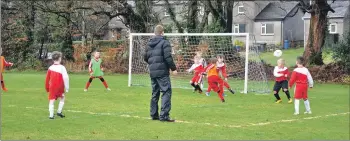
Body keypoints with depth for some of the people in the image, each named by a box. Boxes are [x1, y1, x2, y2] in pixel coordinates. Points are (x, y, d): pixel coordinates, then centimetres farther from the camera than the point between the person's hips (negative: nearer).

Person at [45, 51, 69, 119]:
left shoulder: (50, 68, -2)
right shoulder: (62, 67, -14)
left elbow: (47, 79, 4)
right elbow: (66, 78, -17)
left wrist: (47, 87, 15)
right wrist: (67, 88, -10)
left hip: (52, 87, 2)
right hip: (60, 88, -2)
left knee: (51, 100, 5)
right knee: (62, 98, 22)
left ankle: (51, 115, -2)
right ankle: (59, 111, 17)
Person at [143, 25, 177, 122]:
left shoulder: (149, 44, 12)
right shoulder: (164, 43, -8)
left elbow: (145, 57, 17)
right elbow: (168, 57, -15)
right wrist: (173, 68, -7)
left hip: (152, 73, 7)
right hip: (162, 72, -7)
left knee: (155, 93, 16)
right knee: (166, 92, -5)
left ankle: (154, 114, 18)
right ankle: (164, 115, -12)